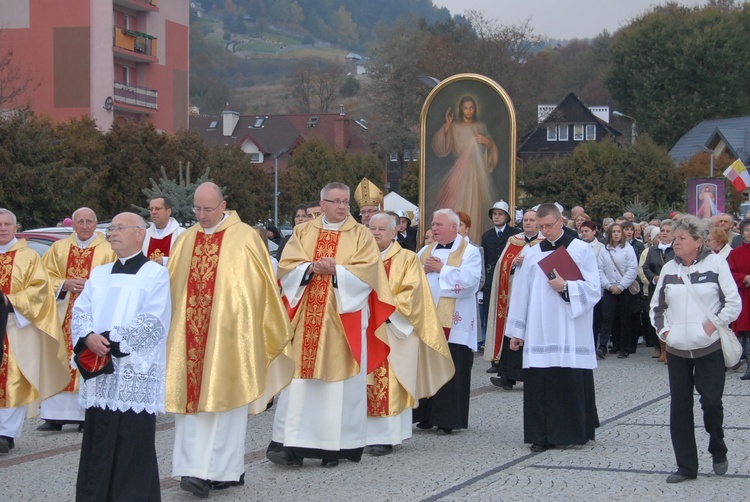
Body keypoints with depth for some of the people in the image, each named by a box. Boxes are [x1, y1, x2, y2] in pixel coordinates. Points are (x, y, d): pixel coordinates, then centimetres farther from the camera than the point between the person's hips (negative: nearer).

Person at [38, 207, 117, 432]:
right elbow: (47, 277, 10)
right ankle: (55, 416, 2)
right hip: (62, 315, 3)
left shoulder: (109, 251, 2)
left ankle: (87, 415, -1)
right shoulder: (58, 248, 12)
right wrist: (65, 284, -8)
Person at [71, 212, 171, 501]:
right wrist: (89, 337, -12)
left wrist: (112, 341, -14)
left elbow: (153, 323, -10)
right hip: (99, 374, 5)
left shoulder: (155, 274, 0)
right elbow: (80, 312, 10)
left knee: (132, 444, -5)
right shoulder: (99, 274, 18)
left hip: (135, 375, -5)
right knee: (98, 445, 6)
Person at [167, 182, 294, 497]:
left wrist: (273, 330, 1)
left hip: (227, 336, -4)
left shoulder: (244, 238, -2)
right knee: (191, 397, 0)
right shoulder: (187, 240, 12)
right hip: (190, 336, 4)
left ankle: (225, 470, 2)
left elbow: (262, 286, 0)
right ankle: (198, 469, 2)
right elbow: (170, 284, 18)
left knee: (222, 398, -3)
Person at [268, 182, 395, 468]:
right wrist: (311, 268, -14)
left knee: (340, 381, -1)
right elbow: (287, 266, 3)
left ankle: (335, 446, 5)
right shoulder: (303, 233, 12)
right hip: (306, 320, 2)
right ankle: (291, 444, -4)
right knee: (299, 379, -3)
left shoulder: (360, 235, 6)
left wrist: (335, 270, -16)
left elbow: (367, 270, -6)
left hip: (343, 321, -1)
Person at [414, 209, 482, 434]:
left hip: (453, 324, -5)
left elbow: (470, 280, -16)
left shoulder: (470, 252, 0)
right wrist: (423, 269, -7)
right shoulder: (426, 251, 18)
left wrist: (441, 269, -11)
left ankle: (448, 420, 1)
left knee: (452, 372, -4)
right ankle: (427, 416, 13)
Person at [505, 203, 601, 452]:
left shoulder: (581, 250, 3)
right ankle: (544, 435, 3)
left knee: (571, 383, -4)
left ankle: (575, 431, 7)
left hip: (570, 332, -3)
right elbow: (521, 293, 13)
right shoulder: (532, 253, 12)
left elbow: (593, 289, -1)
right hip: (539, 332, 3)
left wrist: (566, 287, -16)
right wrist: (516, 330, 10)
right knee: (540, 384, -2)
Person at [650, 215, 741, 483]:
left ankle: (718, 452, 21)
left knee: (711, 402, -6)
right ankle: (686, 465, 10)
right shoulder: (669, 269, 8)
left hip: (709, 348, -4)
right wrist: (664, 330, 4)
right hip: (677, 350, 4)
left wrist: (713, 325, -10)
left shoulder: (716, 263, -4)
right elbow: (656, 306, 17)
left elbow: (734, 303, -4)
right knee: (679, 407, 2)